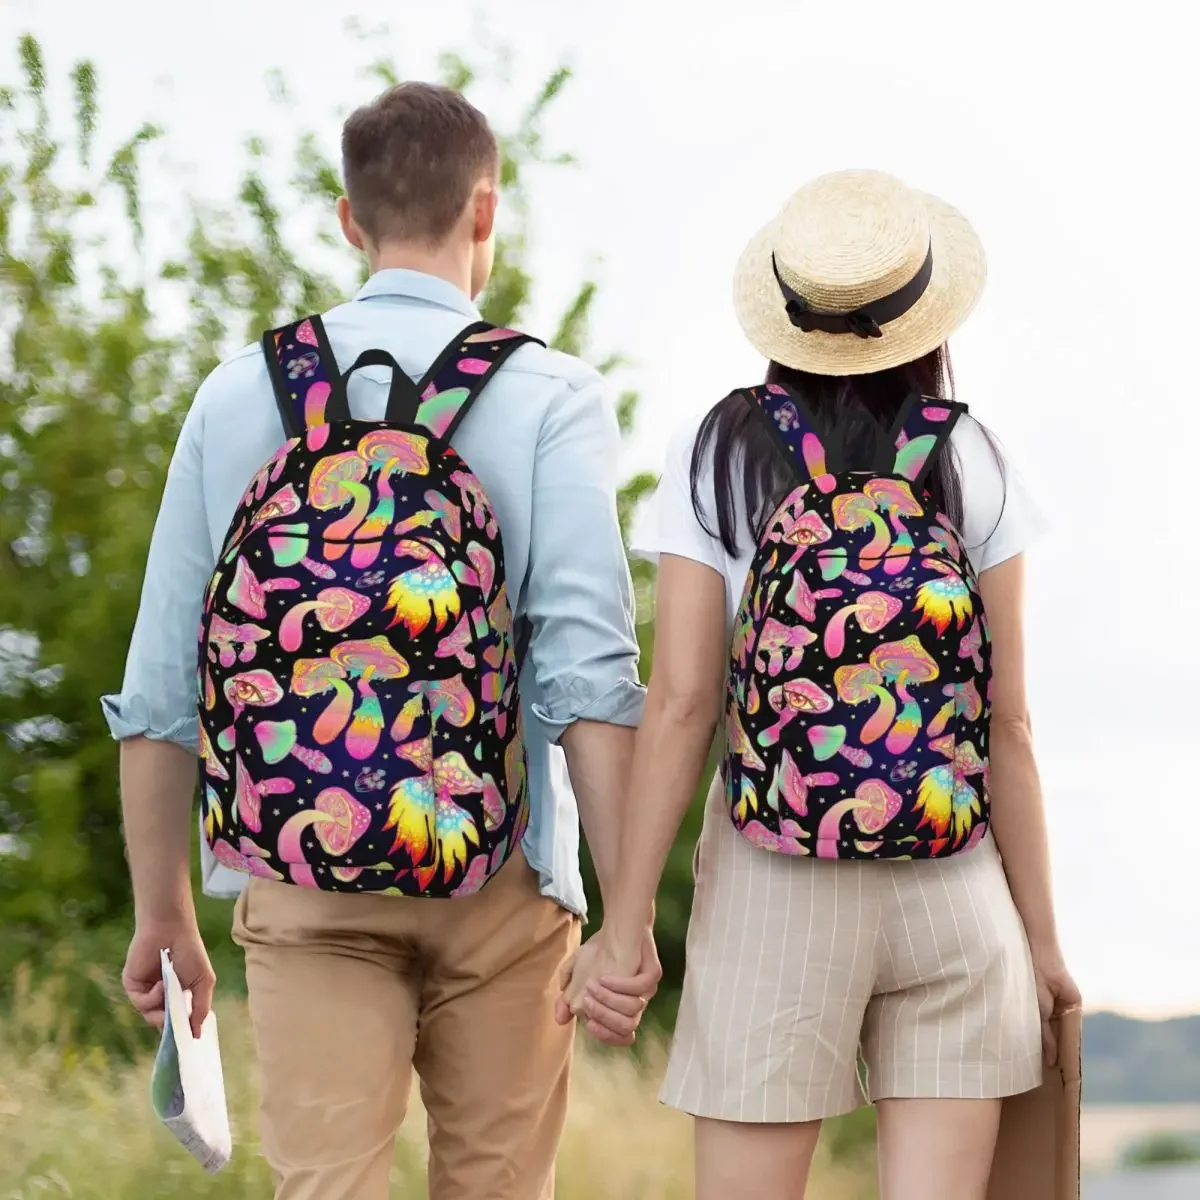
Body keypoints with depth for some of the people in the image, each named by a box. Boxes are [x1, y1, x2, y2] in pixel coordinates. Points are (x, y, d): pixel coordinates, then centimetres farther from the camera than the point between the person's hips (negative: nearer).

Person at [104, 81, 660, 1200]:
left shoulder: (239, 394, 4)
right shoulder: (550, 398, -4)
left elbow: (159, 686, 4)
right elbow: (589, 669, -14)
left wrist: (162, 913, 13)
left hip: (302, 892, 1)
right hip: (496, 885, -1)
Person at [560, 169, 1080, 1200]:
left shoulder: (718, 457, -2)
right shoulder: (970, 467, 0)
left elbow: (680, 703, -7)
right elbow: (1008, 724, -1)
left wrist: (625, 925, -3)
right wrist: (1042, 934, 6)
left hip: (774, 888, -1)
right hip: (953, 885, 1)